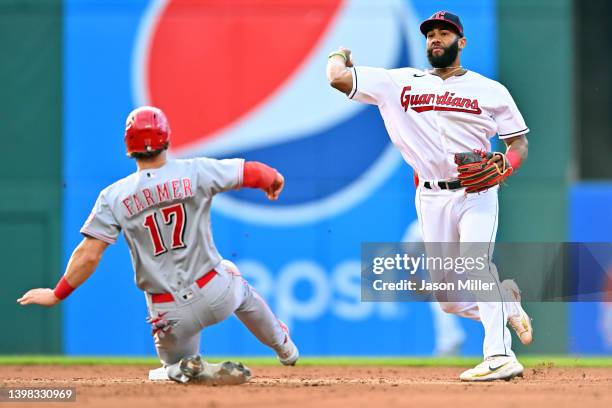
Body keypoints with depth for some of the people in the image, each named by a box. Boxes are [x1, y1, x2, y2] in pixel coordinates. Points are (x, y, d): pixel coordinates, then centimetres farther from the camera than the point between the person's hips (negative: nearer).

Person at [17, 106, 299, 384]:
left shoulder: (113, 196, -8)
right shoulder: (195, 172, -9)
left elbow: (88, 255, -12)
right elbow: (253, 172, -2)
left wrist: (57, 295, -1)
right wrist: (274, 180, 22)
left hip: (169, 315, -1)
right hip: (216, 293, 1)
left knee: (176, 366, 26)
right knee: (235, 280, 38)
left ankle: (198, 372, -10)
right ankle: (284, 348, 50)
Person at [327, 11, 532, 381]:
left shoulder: (491, 90, 6)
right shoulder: (401, 83, 8)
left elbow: (519, 143, 6)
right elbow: (338, 78, 2)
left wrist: (503, 168, -13)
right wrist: (340, 56, 21)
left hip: (477, 194, -3)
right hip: (431, 199, 3)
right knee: (449, 300, 3)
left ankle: (500, 357, -35)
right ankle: (506, 302, 33)